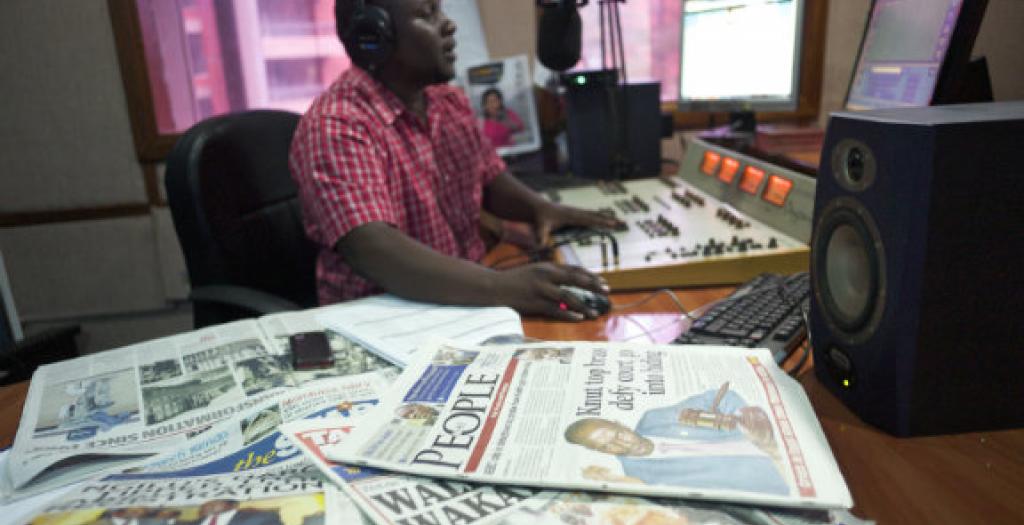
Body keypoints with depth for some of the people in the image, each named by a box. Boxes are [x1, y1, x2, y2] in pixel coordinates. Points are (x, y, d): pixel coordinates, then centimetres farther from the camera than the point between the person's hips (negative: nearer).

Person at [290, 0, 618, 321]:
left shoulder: (451, 103, 6)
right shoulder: (335, 126, -19)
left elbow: (491, 181, 17)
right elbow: (372, 251, -32)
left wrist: (541, 208, -4)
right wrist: (499, 287, -42)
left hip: (467, 296, 7)